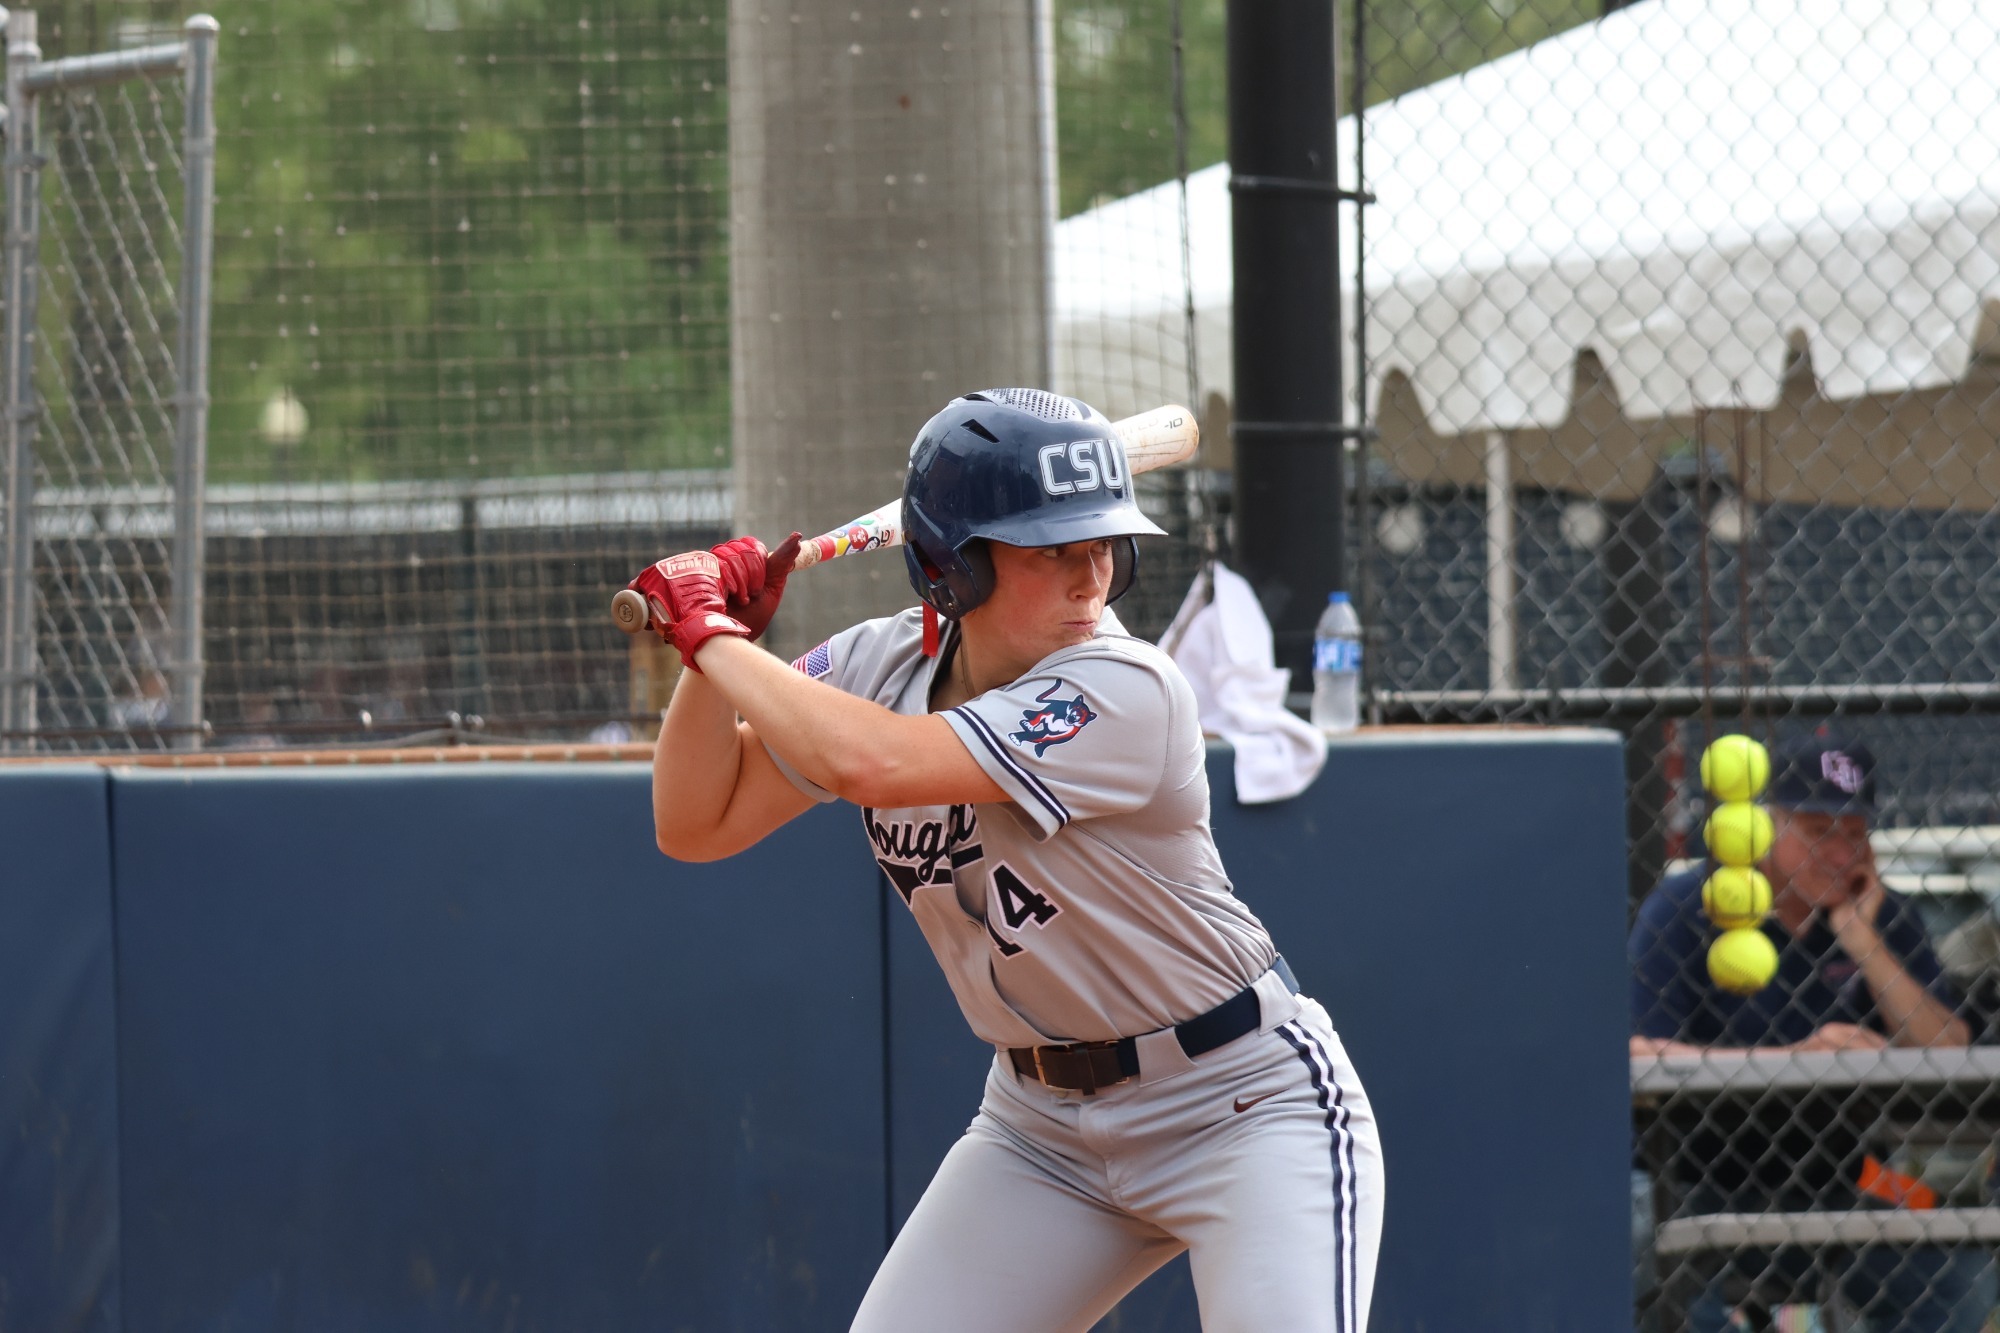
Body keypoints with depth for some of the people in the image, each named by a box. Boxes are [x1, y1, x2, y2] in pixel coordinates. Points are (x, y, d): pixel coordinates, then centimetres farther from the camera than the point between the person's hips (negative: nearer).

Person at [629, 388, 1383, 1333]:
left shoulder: (1126, 695, -25)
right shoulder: (880, 667, -4)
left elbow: (867, 764, -34)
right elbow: (697, 824, 0)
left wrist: (713, 636, -22)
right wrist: (713, 637, -12)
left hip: (1243, 1105, -6)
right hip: (1042, 1125, 6)